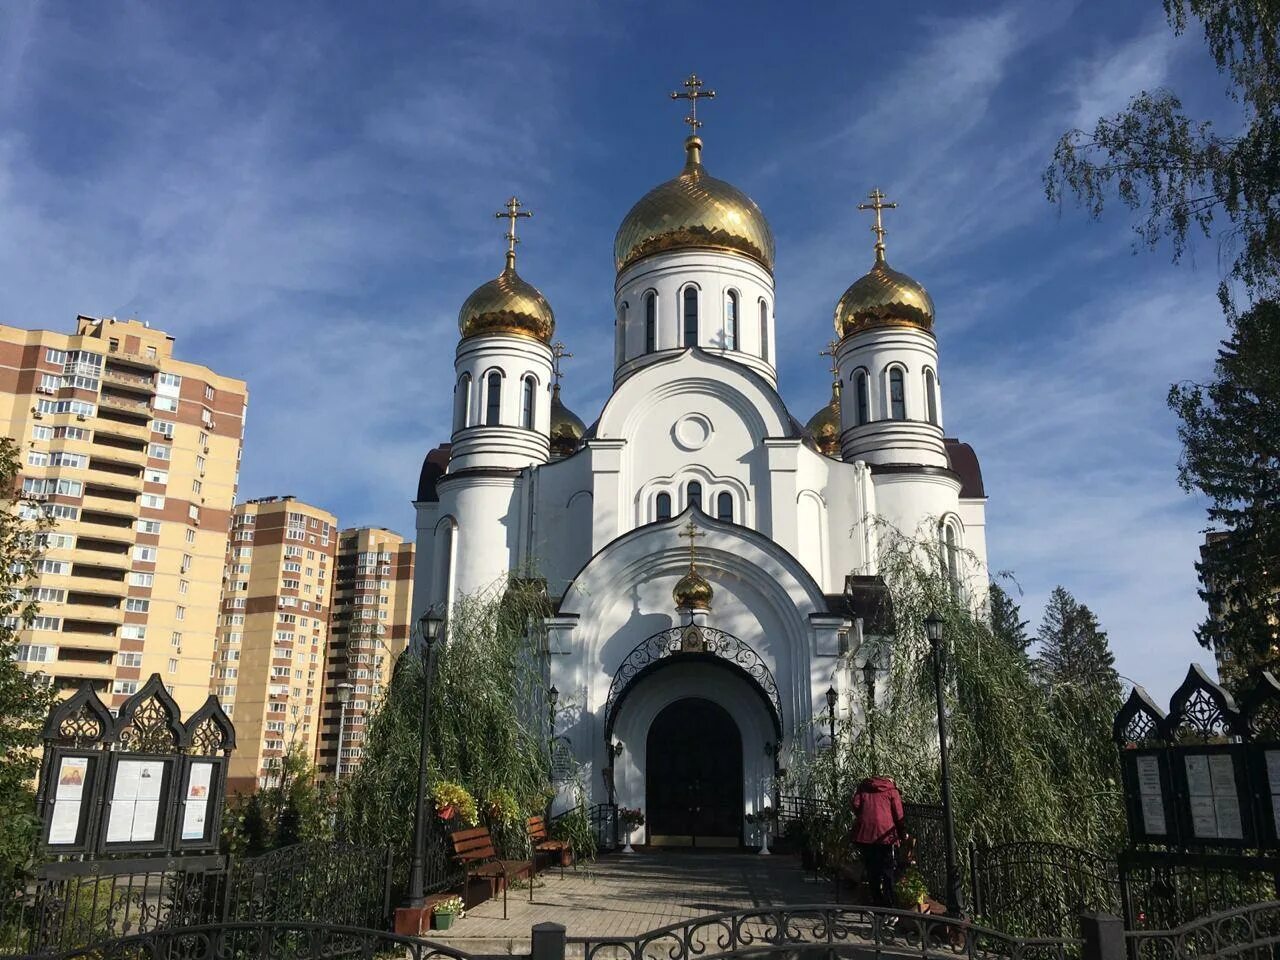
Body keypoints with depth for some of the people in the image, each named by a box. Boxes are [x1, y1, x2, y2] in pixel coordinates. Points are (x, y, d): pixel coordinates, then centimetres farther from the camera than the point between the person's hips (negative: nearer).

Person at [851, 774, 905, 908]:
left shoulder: (863, 787, 17)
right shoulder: (891, 790, 10)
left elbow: (855, 804, 1)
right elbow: (898, 814, 2)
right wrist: (901, 834, 9)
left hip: (864, 833, 2)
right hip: (885, 834, -2)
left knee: (872, 871, 13)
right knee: (887, 871, 5)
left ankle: (877, 903, 16)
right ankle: (889, 905, 1)